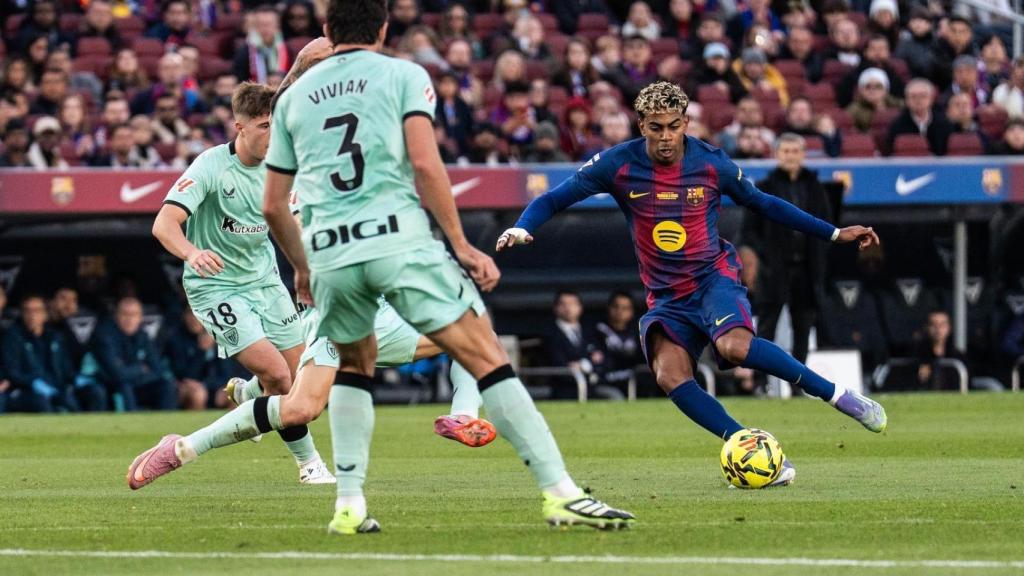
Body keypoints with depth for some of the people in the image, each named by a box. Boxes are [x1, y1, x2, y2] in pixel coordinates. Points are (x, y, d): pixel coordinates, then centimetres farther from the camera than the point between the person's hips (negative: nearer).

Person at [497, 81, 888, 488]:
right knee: (670, 374, -26)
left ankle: (839, 396, -23)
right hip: (666, 297, 2)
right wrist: (522, 228, -23)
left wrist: (834, 234, 13)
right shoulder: (619, 165, -6)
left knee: (734, 345, -34)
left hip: (713, 276, -2)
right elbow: (554, 199, -1)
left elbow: (762, 204, 12)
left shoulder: (712, 164, -4)